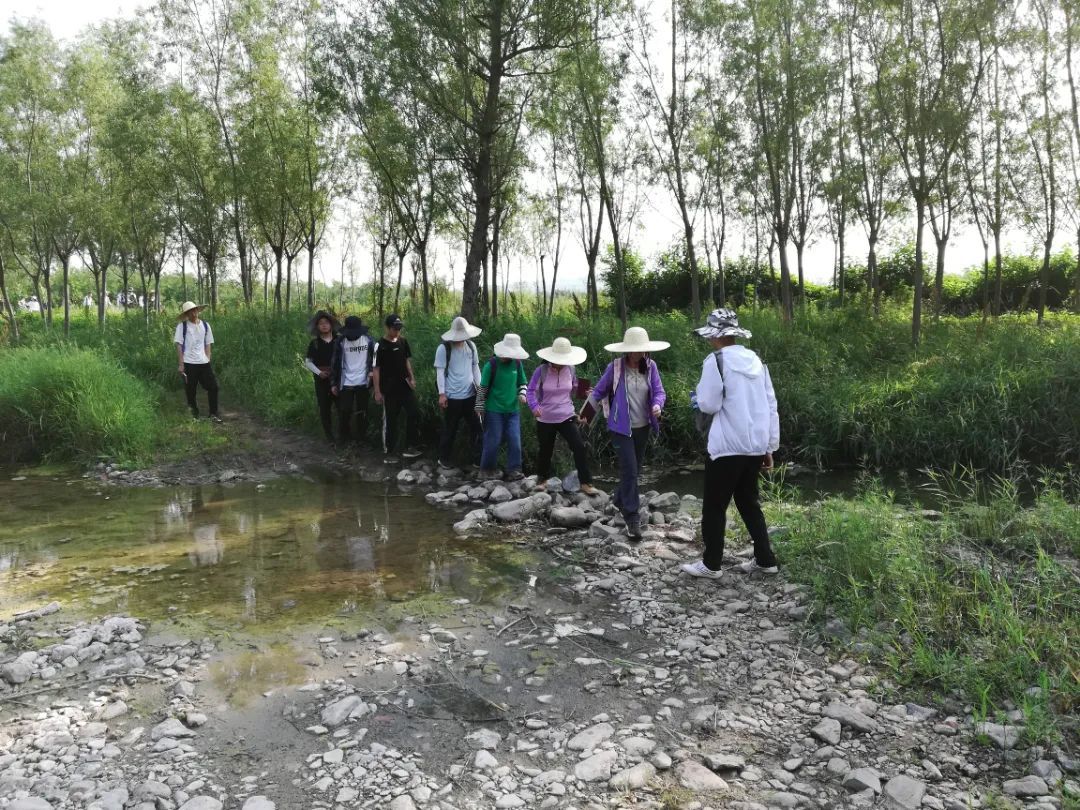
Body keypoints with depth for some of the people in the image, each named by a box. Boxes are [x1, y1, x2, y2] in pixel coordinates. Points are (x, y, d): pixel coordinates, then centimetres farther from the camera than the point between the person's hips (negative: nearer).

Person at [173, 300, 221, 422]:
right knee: (190, 390, 4)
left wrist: (208, 360, 4)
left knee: (213, 387, -3)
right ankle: (194, 416, 16)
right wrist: (181, 364, -8)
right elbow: (179, 346, -3)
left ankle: (213, 414, 6)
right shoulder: (182, 326, -1)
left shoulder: (205, 325, 9)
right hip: (189, 363, -3)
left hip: (203, 363, 3)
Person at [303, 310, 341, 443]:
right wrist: (318, 372, -8)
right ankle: (329, 435, 14)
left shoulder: (339, 340, 1)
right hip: (322, 380, 1)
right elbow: (308, 362, 7)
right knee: (324, 407, 3)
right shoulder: (314, 343, 2)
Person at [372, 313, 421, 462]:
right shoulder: (380, 345, -14)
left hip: (405, 386, 6)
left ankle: (409, 447, 14)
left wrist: (412, 378, 10)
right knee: (390, 421, 2)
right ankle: (387, 453, 14)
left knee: (414, 414, 3)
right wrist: (377, 391, -14)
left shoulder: (403, 341, 4)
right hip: (389, 389, -6)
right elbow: (375, 369, -13)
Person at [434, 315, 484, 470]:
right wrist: (442, 394, -14)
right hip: (452, 396, -5)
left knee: (477, 426, 10)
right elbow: (440, 372, -11)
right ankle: (444, 458, 23)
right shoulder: (443, 348, -10)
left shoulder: (471, 346, 4)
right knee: (450, 429, 7)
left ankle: (477, 457, 23)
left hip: (470, 394, 5)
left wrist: (480, 386, 5)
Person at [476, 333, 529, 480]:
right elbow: (483, 387, -5)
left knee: (515, 440, 1)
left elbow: (522, 383, 13)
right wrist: (479, 406, -2)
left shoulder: (517, 364, 1)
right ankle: (487, 469, 21)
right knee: (493, 441, 4)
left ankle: (513, 471, 9)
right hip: (494, 409, -4)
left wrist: (522, 394, -7)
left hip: (512, 409, 4)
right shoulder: (492, 364, -11)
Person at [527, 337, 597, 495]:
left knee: (580, 447, -11)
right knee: (545, 451, 13)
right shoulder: (541, 371, -13)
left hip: (567, 417, 1)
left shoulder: (571, 370, -3)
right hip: (545, 419, -1)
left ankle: (586, 483, -3)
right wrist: (534, 407, -26)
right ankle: (542, 479, 38)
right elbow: (531, 391, -10)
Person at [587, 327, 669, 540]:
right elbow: (599, 391, 0)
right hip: (622, 427, -5)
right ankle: (632, 518, -4)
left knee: (635, 469, 18)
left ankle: (619, 500, 42)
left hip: (643, 427, 5)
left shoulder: (650, 366, -4)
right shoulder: (615, 367, -12)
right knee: (629, 470, -11)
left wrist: (657, 405, -26)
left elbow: (659, 391, -4)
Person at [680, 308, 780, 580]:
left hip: (728, 447, -7)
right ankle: (765, 559, 22)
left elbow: (709, 405, -12)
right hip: (755, 446, 7)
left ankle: (711, 564, 13)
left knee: (714, 506, 6)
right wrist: (770, 447, 16)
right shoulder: (755, 360, 9)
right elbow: (771, 406, 11)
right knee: (748, 502, 20)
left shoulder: (716, 360, -11)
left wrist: (699, 393, 10)